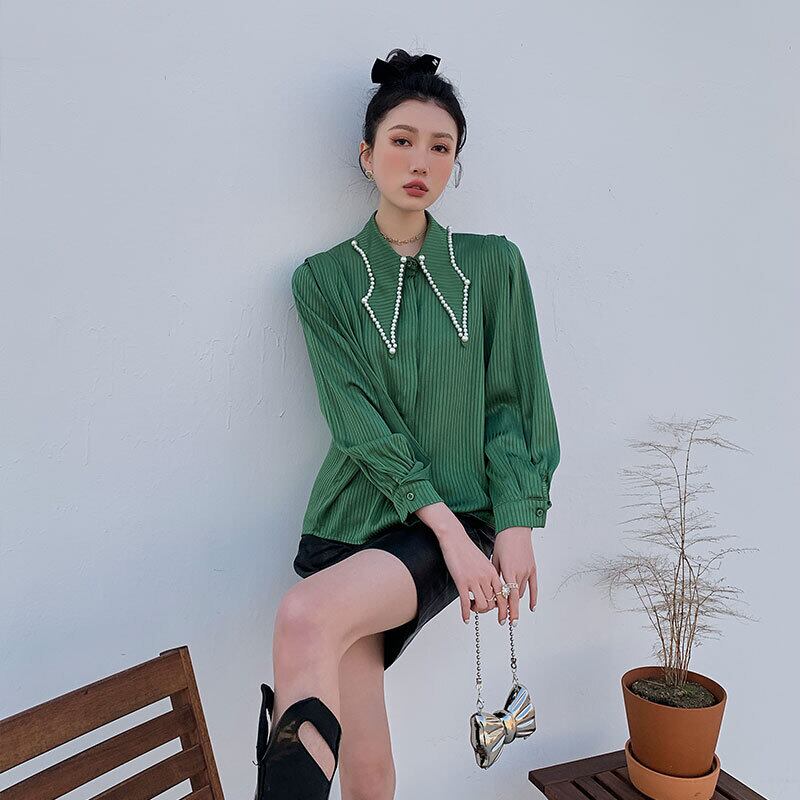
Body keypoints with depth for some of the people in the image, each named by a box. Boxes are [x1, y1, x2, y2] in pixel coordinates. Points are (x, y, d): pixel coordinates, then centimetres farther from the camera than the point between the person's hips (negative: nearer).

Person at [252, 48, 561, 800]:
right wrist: (447, 529, -13)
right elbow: (361, 422, -5)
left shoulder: (493, 265, 5)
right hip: (356, 518, 1)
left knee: (306, 615, -30)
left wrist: (515, 525, -4)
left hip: (461, 516, -1)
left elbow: (511, 401, 5)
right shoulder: (324, 279, 3)